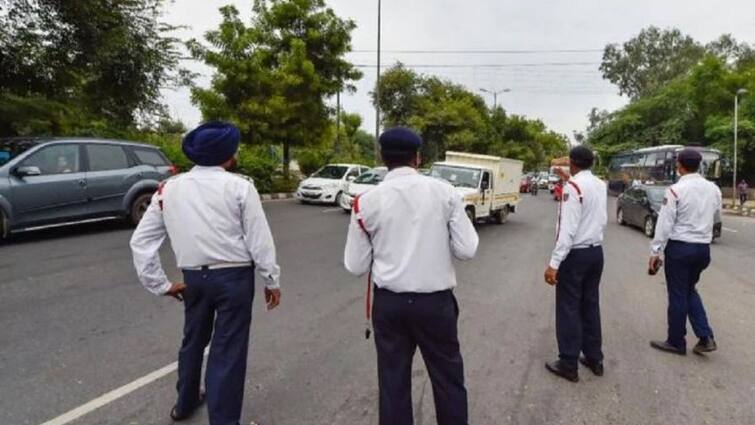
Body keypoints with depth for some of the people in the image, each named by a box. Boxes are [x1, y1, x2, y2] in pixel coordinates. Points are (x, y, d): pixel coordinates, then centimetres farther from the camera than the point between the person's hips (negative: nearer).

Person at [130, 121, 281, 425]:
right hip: (234, 276, -5)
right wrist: (272, 280, 1)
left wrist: (160, 284, 10)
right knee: (228, 350, 6)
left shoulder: (169, 189, 4)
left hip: (193, 277, 5)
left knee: (193, 340, 26)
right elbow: (259, 240, -10)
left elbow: (141, 241, 5)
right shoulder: (240, 187, -9)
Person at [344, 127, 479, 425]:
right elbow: (467, 250, -6)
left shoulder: (367, 202, -7)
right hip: (436, 301, 0)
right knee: (448, 377, 19)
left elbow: (355, 266, -3)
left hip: (389, 303, 1)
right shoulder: (444, 192, -7)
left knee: (393, 380, 17)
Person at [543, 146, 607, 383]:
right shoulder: (601, 185, 6)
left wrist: (554, 263, -21)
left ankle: (568, 364, 11)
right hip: (596, 251, 7)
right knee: (591, 305, 16)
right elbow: (603, 220, 15)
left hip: (575, 254, -7)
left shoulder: (572, 186, -17)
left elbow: (568, 228, -22)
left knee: (569, 308, 2)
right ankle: (594, 359, 27)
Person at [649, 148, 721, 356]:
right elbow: (714, 216, 9)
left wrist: (655, 251, -9)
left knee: (678, 295, 6)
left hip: (679, 247, -6)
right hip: (703, 248, 6)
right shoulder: (714, 189, 3)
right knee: (690, 291, 22)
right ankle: (706, 338, 15)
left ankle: (676, 342, 18)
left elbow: (665, 223, -15)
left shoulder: (676, 190, -15)